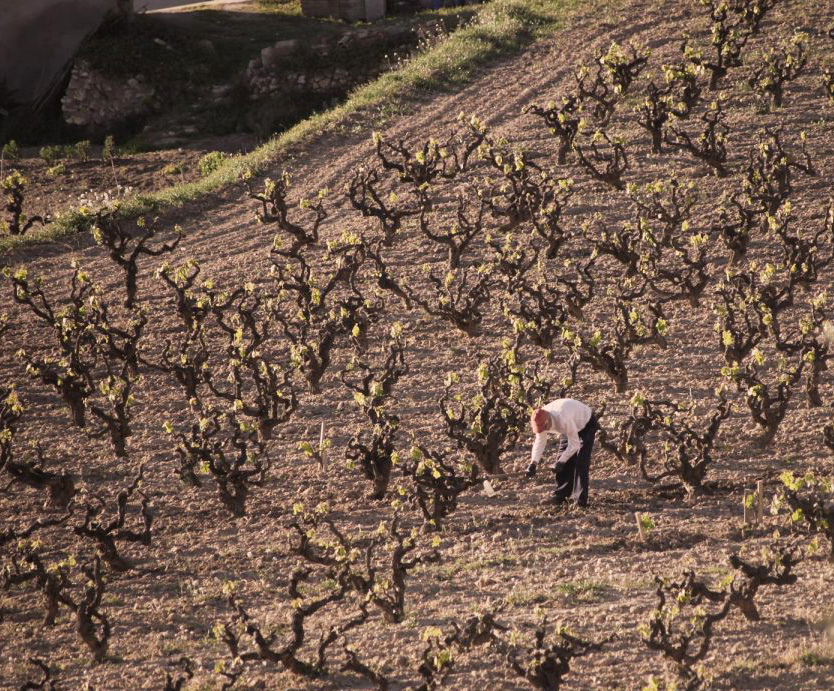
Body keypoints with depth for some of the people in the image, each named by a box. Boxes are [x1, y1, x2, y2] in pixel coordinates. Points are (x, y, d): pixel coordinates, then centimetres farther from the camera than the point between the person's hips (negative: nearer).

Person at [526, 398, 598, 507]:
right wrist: (533, 463, -23)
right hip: (571, 427, 7)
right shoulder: (540, 421, -23)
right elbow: (540, 441, -11)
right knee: (562, 459, 0)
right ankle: (560, 496, 10)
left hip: (586, 424, -7)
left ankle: (580, 499, -14)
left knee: (581, 462, -16)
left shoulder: (563, 420, -44)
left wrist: (560, 462, -37)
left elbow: (574, 444, -36)